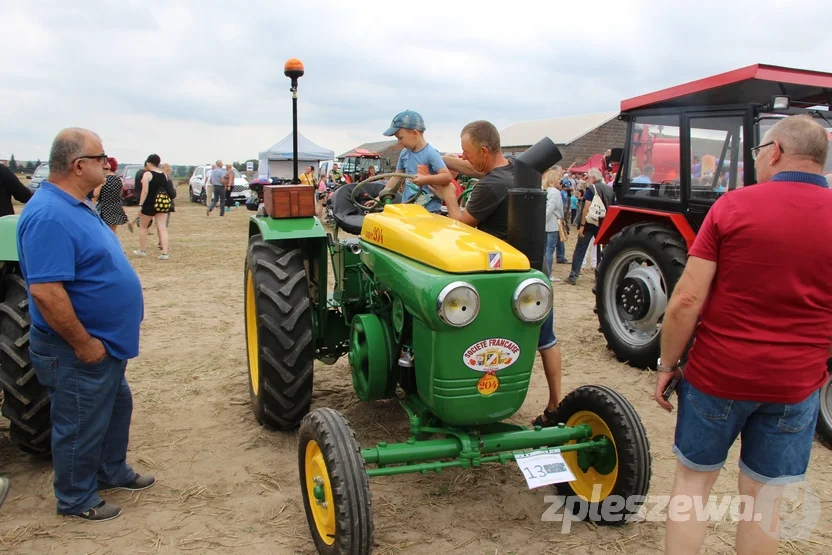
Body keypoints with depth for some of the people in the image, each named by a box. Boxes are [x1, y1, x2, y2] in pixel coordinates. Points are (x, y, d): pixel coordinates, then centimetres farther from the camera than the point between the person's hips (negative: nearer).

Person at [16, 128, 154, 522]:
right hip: (79, 352, -10)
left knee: (115, 408, 25)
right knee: (81, 426, 9)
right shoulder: (49, 216, -27)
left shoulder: (75, 206, 7)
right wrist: (84, 343, -24)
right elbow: (45, 291, -32)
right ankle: (76, 499, 29)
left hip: (106, 343, 10)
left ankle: (112, 471, 44)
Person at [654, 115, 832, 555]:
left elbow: (687, 299, -14)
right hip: (795, 387, 2)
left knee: (693, 481, 17)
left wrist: (667, 363, -3)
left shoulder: (732, 205, -11)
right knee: (763, 498, 16)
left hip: (716, 375, -2)